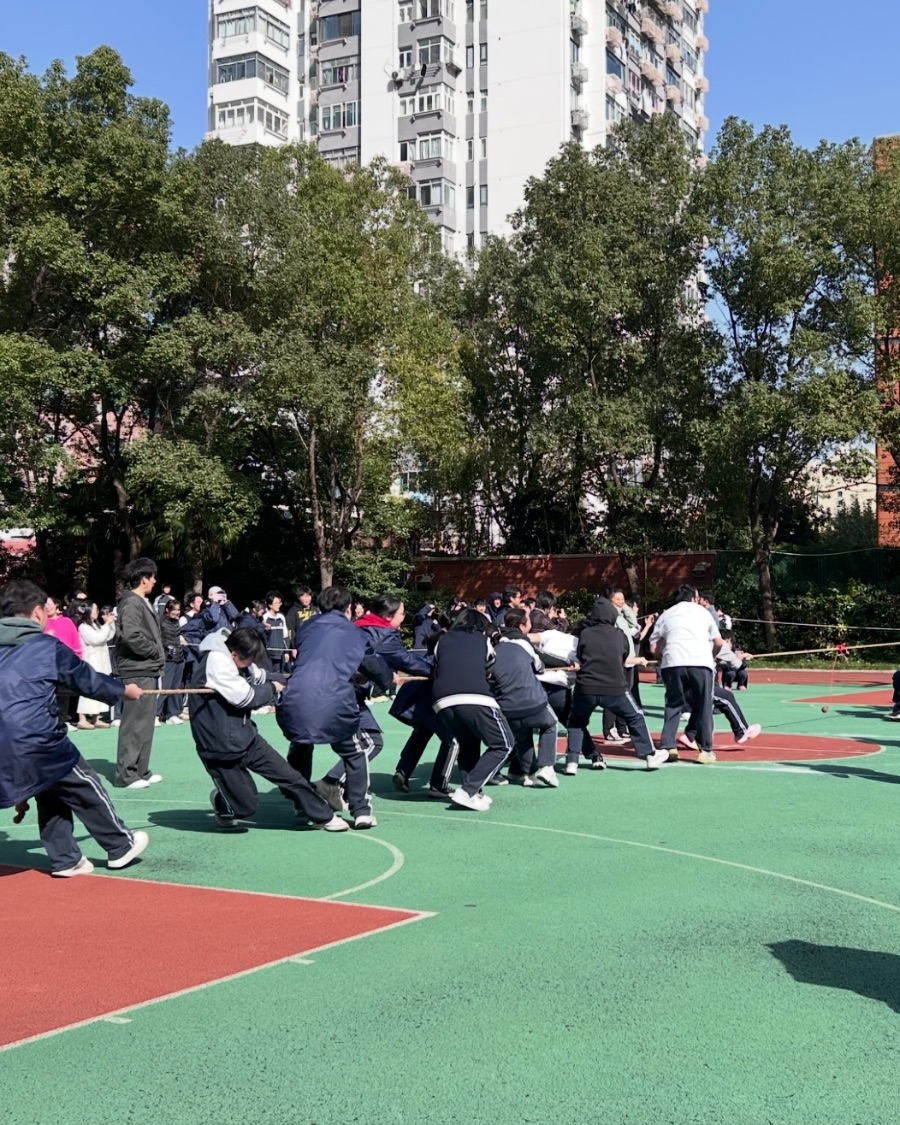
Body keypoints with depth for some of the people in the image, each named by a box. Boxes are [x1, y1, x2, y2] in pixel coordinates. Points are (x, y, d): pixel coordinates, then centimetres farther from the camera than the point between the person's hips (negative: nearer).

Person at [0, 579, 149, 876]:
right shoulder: (48, 647, -1)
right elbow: (87, 679, 9)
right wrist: (123, 689, 26)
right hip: (35, 740, -6)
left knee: (50, 794, 24)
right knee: (85, 788, 12)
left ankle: (65, 859, 25)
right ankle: (121, 846, 25)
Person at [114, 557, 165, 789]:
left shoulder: (142, 602, 16)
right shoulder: (131, 603, -14)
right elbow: (131, 636, -26)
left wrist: (157, 654, 8)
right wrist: (155, 651, -14)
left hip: (147, 670, 10)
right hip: (137, 671, -10)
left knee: (145, 723, 14)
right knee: (134, 724, -6)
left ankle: (140, 771, 21)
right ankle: (125, 774, -2)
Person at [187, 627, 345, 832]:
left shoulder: (236, 660, 2)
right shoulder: (216, 661, -24)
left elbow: (260, 677, 14)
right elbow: (244, 696, -24)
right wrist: (272, 689, -7)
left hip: (245, 737, 8)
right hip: (221, 747, -8)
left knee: (288, 775, 6)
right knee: (245, 805, 3)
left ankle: (323, 816, 20)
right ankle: (222, 804, 36)